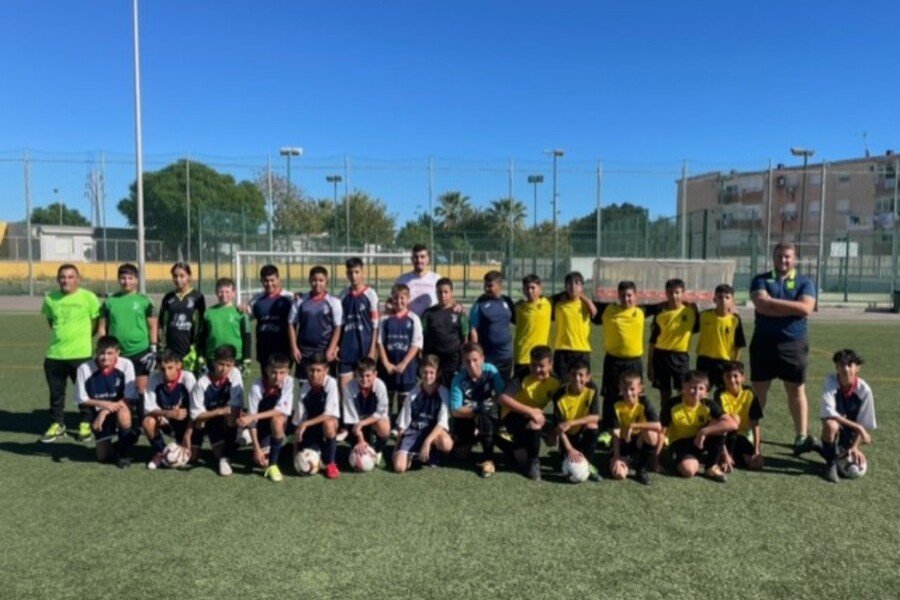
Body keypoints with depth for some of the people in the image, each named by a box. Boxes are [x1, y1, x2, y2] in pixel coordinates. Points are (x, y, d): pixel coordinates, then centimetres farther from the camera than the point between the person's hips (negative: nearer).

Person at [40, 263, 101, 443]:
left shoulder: (88, 297, -7)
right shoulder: (50, 299, 4)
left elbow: (96, 322, 1)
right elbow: (51, 321, 20)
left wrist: (83, 337, 1)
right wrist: (62, 334, 12)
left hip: (81, 354, -3)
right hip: (54, 354, 4)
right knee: (56, 393, 12)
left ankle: (85, 424, 21)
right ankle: (57, 424, 27)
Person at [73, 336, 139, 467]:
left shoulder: (126, 364, -19)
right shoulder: (85, 369, -15)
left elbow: (129, 398, -16)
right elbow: (81, 400, -6)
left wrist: (105, 411, -25)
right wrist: (103, 404, -22)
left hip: (121, 409, -1)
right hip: (98, 414, 2)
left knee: (123, 410, -38)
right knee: (103, 457, -4)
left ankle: (124, 453, -14)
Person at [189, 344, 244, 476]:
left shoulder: (235, 374, -22)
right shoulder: (202, 383, -25)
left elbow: (236, 406, -22)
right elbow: (196, 415, -24)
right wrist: (219, 411, -34)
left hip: (223, 420, 1)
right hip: (204, 418, -1)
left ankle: (225, 458, -13)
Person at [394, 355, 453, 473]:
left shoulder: (443, 393, -7)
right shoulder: (413, 393, -3)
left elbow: (442, 423, -14)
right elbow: (403, 424, 5)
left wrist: (427, 441, -26)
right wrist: (397, 447, 6)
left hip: (434, 431, 0)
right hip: (413, 431, 0)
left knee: (446, 444, -36)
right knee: (399, 467, -22)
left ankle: (432, 454, 1)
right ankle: (411, 454, 14)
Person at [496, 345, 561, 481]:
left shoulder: (554, 383, -8)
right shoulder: (523, 378, -22)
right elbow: (502, 399, -33)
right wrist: (530, 411, -38)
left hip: (535, 417, 7)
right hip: (513, 415, -7)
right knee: (534, 424, -33)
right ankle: (533, 462, -11)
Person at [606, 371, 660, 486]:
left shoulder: (644, 402, -19)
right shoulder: (615, 404, -16)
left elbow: (658, 426, -34)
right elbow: (615, 431, -16)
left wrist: (632, 425, -37)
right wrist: (617, 456, -22)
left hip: (640, 442, 0)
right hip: (624, 443, 0)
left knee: (651, 434, -35)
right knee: (618, 473, -24)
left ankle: (642, 469, -11)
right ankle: (629, 461, 15)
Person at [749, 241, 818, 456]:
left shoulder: (805, 282, 5)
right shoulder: (761, 280, 4)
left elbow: (806, 308, -12)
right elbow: (761, 305, -13)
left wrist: (773, 302, -11)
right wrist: (792, 307, -12)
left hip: (794, 344, 0)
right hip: (764, 343, 0)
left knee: (797, 390, 5)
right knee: (758, 389, 6)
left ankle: (801, 437, 10)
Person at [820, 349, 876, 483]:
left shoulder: (864, 390, -17)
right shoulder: (831, 381, -21)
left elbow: (864, 424, -11)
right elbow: (828, 413, -29)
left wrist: (855, 447, -21)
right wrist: (858, 427, -31)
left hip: (852, 432, 3)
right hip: (835, 422, -2)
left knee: (859, 462, -12)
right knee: (831, 425, -37)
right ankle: (831, 463, -14)